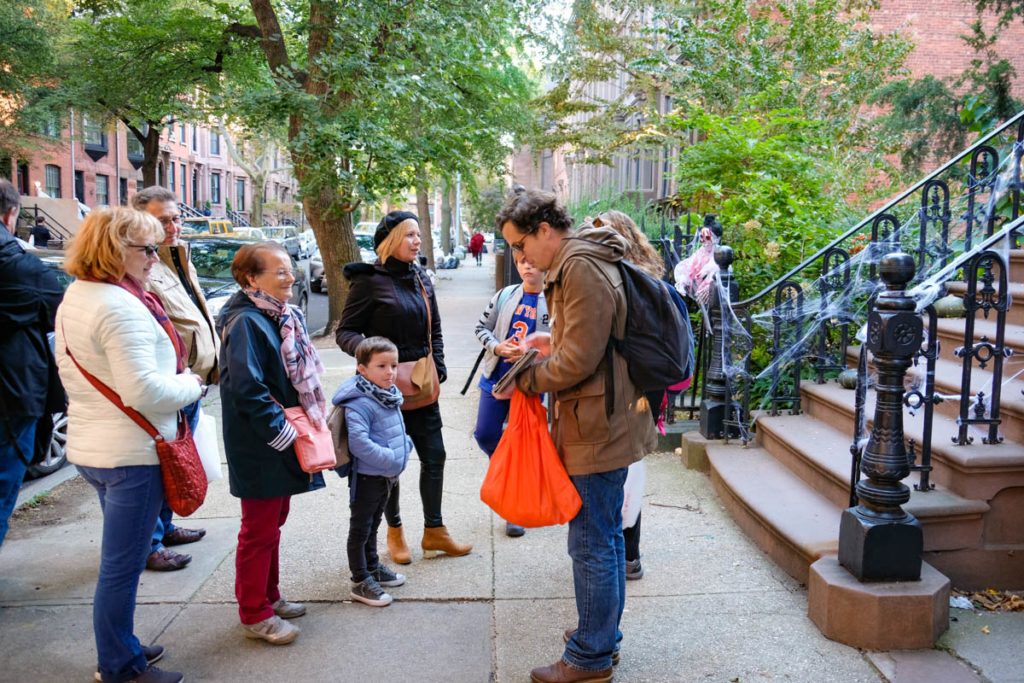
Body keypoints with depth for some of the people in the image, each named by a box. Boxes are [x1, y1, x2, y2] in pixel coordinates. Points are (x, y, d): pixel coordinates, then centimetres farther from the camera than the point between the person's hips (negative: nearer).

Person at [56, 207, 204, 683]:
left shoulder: (74, 299, 10)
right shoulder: (120, 307, -22)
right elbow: (143, 390, -28)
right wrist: (191, 385, -10)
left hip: (90, 447, 10)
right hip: (130, 455, -10)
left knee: (119, 561, 22)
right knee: (122, 567, 3)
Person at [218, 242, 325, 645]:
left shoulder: (283, 318, 9)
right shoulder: (246, 324, -20)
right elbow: (246, 389, -27)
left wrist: (308, 421, 11)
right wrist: (281, 433, -22)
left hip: (282, 441, 9)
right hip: (260, 448, -9)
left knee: (273, 521, 20)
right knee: (260, 530, 3)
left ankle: (268, 597, 35)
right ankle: (254, 615, 18)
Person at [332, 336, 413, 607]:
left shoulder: (390, 396, 7)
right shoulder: (358, 403, -23)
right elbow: (359, 443, -30)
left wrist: (404, 447, 4)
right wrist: (392, 459, -26)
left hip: (386, 475, 9)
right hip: (367, 476, -9)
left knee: (373, 524, 24)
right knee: (360, 529, 5)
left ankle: (373, 567, 39)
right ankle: (360, 581, 16)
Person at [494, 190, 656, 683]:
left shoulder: (581, 270, -19)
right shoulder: (584, 261, 14)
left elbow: (579, 361, -23)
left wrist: (523, 381, -11)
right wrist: (554, 342, 10)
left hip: (596, 431, -11)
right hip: (608, 423, 11)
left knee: (592, 544, 0)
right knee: (606, 536, 20)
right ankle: (604, 634, 35)